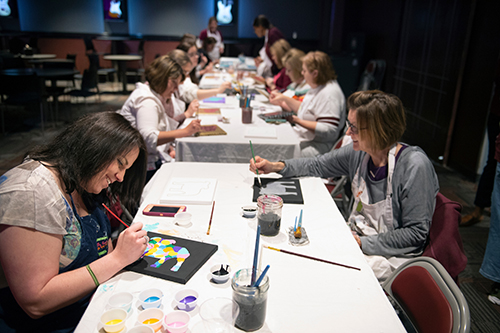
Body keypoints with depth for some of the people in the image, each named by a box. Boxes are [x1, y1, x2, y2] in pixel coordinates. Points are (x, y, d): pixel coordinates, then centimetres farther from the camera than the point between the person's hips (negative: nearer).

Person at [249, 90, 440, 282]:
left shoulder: (414, 166, -23)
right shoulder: (358, 152, -6)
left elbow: (416, 234, -19)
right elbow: (317, 166, 10)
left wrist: (362, 243, -22)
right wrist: (275, 166, -2)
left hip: (390, 256, -6)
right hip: (357, 237, 6)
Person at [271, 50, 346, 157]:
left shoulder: (329, 93, -20)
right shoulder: (318, 87, 12)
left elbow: (329, 131, -26)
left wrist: (299, 121, -21)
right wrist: (284, 98, 18)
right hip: (304, 138, 11)